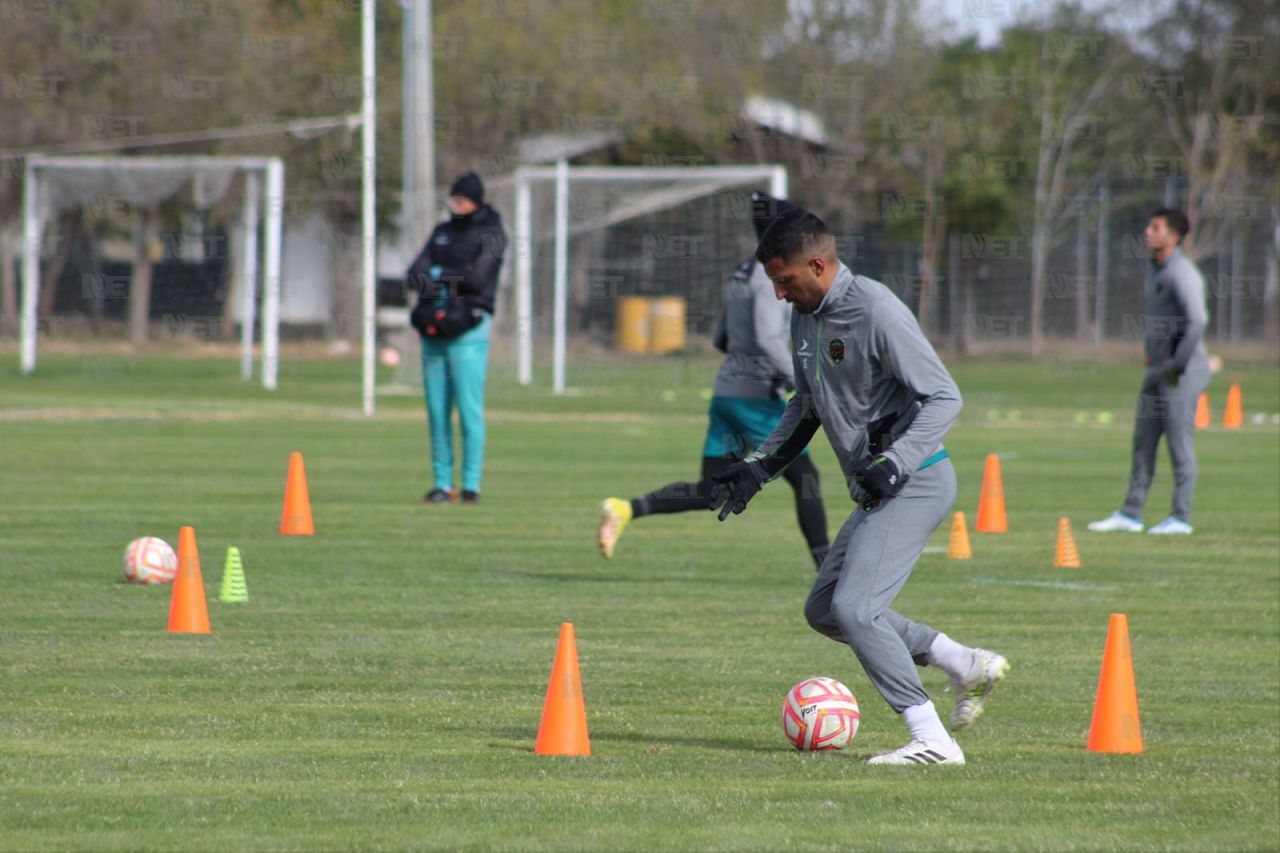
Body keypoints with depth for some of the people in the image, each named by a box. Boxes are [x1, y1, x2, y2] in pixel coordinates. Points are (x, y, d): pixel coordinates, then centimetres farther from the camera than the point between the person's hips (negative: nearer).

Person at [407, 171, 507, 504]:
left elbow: (478, 277, -13)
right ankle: (442, 484, 8)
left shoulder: (491, 234, 1)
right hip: (433, 330, 6)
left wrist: (438, 275, -3)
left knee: (469, 409, -8)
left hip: (468, 329, -6)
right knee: (437, 411, 4)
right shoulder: (443, 231, 18)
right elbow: (416, 273, 7)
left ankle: (471, 484, -5)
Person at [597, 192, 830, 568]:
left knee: (711, 491, 6)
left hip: (726, 392, 8)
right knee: (805, 478, 2)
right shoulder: (772, 276, -13)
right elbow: (768, 338, -25)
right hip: (757, 396, -8)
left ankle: (626, 509, -9)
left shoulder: (742, 274, 15)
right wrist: (798, 381, -21)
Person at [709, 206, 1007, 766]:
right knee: (824, 611, 13)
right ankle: (967, 666, 17)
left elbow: (943, 397, -19)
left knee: (854, 608, -19)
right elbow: (806, 406, 24)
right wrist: (759, 467, 15)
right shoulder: (805, 319, 10)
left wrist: (895, 463, -30)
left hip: (915, 484, -10)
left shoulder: (876, 311, -18)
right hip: (876, 490, 10)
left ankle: (931, 740, -15)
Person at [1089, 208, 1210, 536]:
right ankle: (1130, 515, 14)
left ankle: (1181, 518, 3)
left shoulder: (1181, 272, -16)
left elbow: (1197, 320, -27)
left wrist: (1177, 364, -20)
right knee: (1143, 441, 10)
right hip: (1158, 370, 10)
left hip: (1183, 372, -10)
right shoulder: (1155, 271, 14)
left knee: (1179, 442, -4)